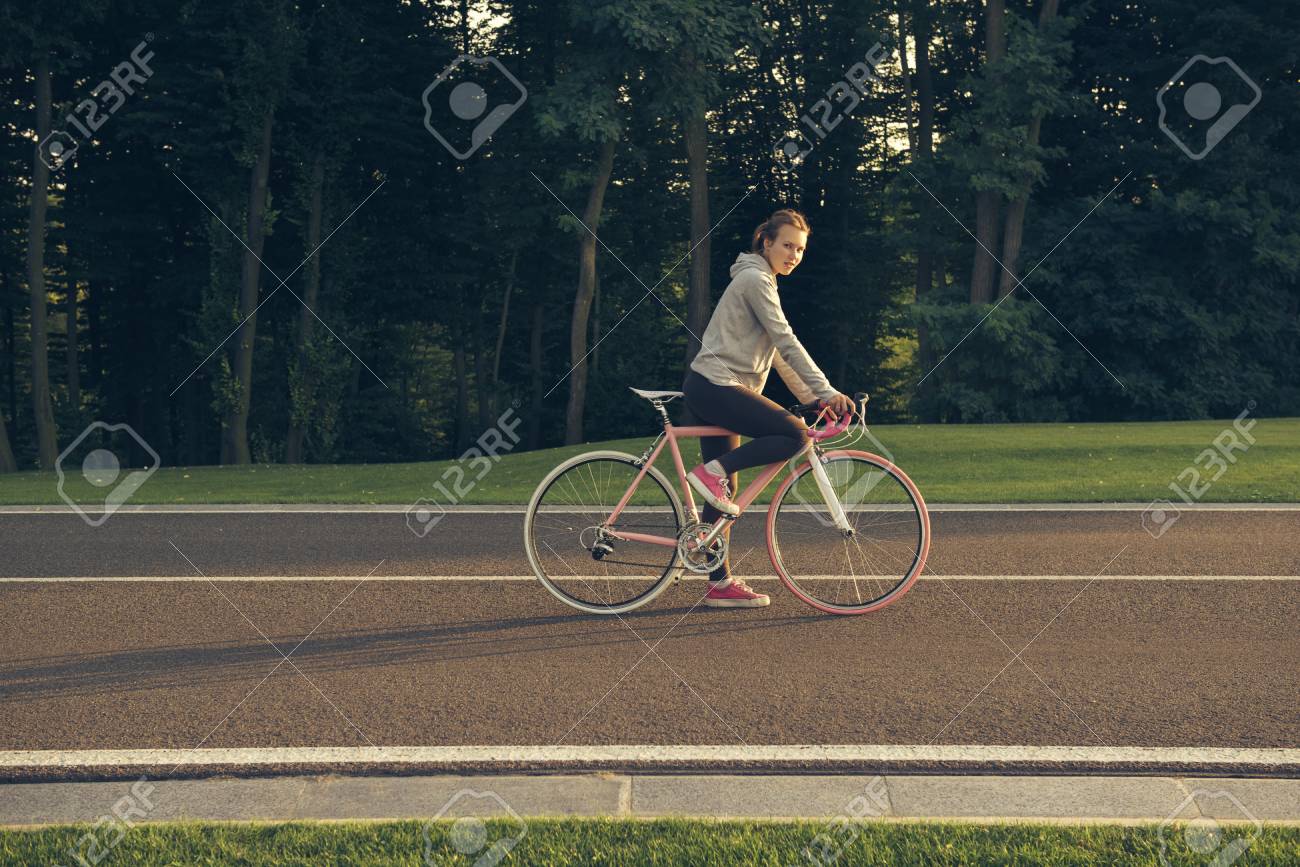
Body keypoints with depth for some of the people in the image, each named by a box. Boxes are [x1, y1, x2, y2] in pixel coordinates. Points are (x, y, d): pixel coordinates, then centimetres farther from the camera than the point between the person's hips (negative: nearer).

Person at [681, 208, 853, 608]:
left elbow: (777, 351, 24)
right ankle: (713, 471, -13)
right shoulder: (755, 279, -9)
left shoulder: (760, 281, 23)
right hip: (716, 387, -10)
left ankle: (720, 585, 11)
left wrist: (810, 395, 18)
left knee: (725, 487, 9)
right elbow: (787, 343, -16)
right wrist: (826, 391, -17)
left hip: (710, 391, 10)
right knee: (796, 435, -19)